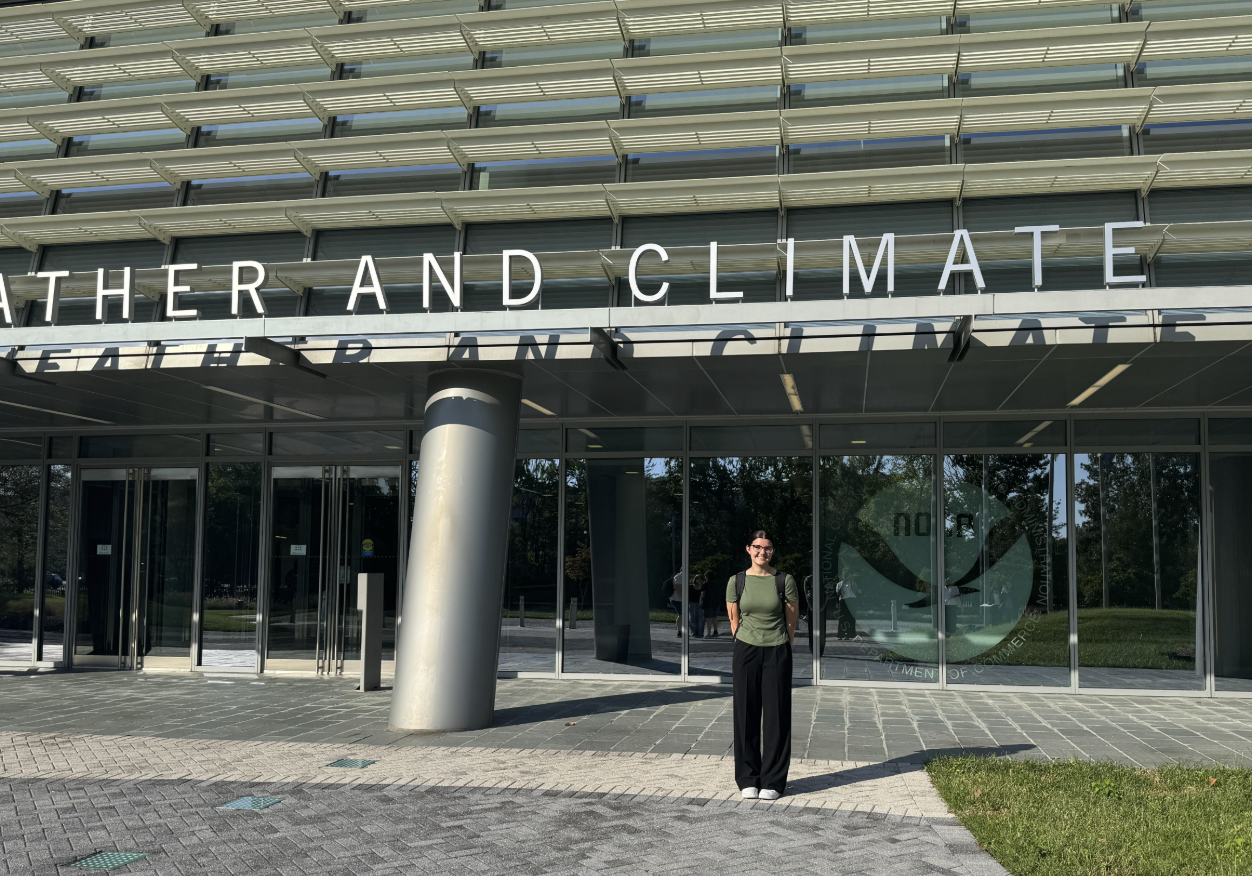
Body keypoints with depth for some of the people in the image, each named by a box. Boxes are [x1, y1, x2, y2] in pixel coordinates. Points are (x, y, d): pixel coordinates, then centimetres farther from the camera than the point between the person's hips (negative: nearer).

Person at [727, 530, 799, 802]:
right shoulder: (736, 582, 2)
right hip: (746, 652, 1)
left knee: (776, 716, 1)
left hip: (777, 653, -1)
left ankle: (773, 782, 11)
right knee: (746, 715, 4)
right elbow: (734, 620, 9)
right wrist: (746, 648, 10)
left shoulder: (785, 581, -2)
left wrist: (782, 650, 8)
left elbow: (791, 621, 6)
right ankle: (748, 780, 15)